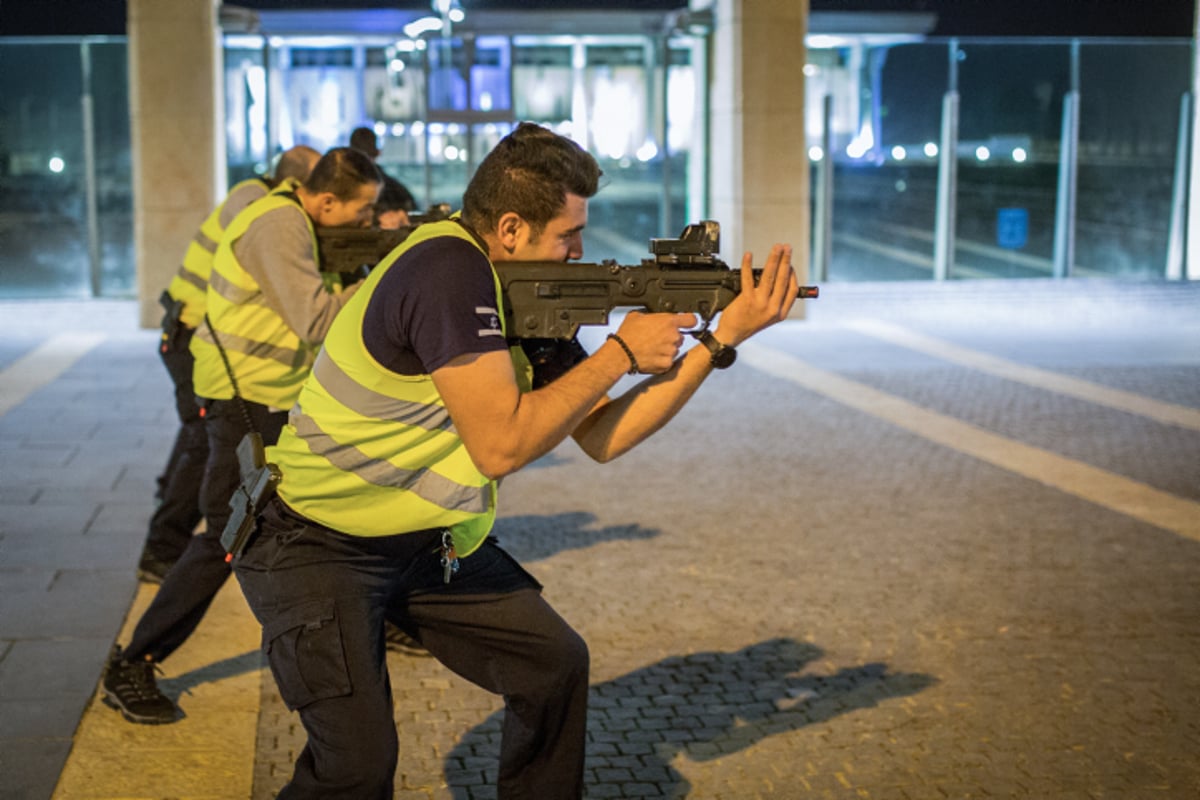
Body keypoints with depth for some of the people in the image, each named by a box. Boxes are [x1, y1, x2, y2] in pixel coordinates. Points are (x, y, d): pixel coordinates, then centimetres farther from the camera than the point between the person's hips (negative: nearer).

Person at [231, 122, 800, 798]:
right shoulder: (449, 269, -26)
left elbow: (602, 438, -1)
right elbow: (500, 445, -29)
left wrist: (724, 336, -5)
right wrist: (622, 354, -19)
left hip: (430, 542, 9)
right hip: (316, 545, -8)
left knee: (556, 663, 6)